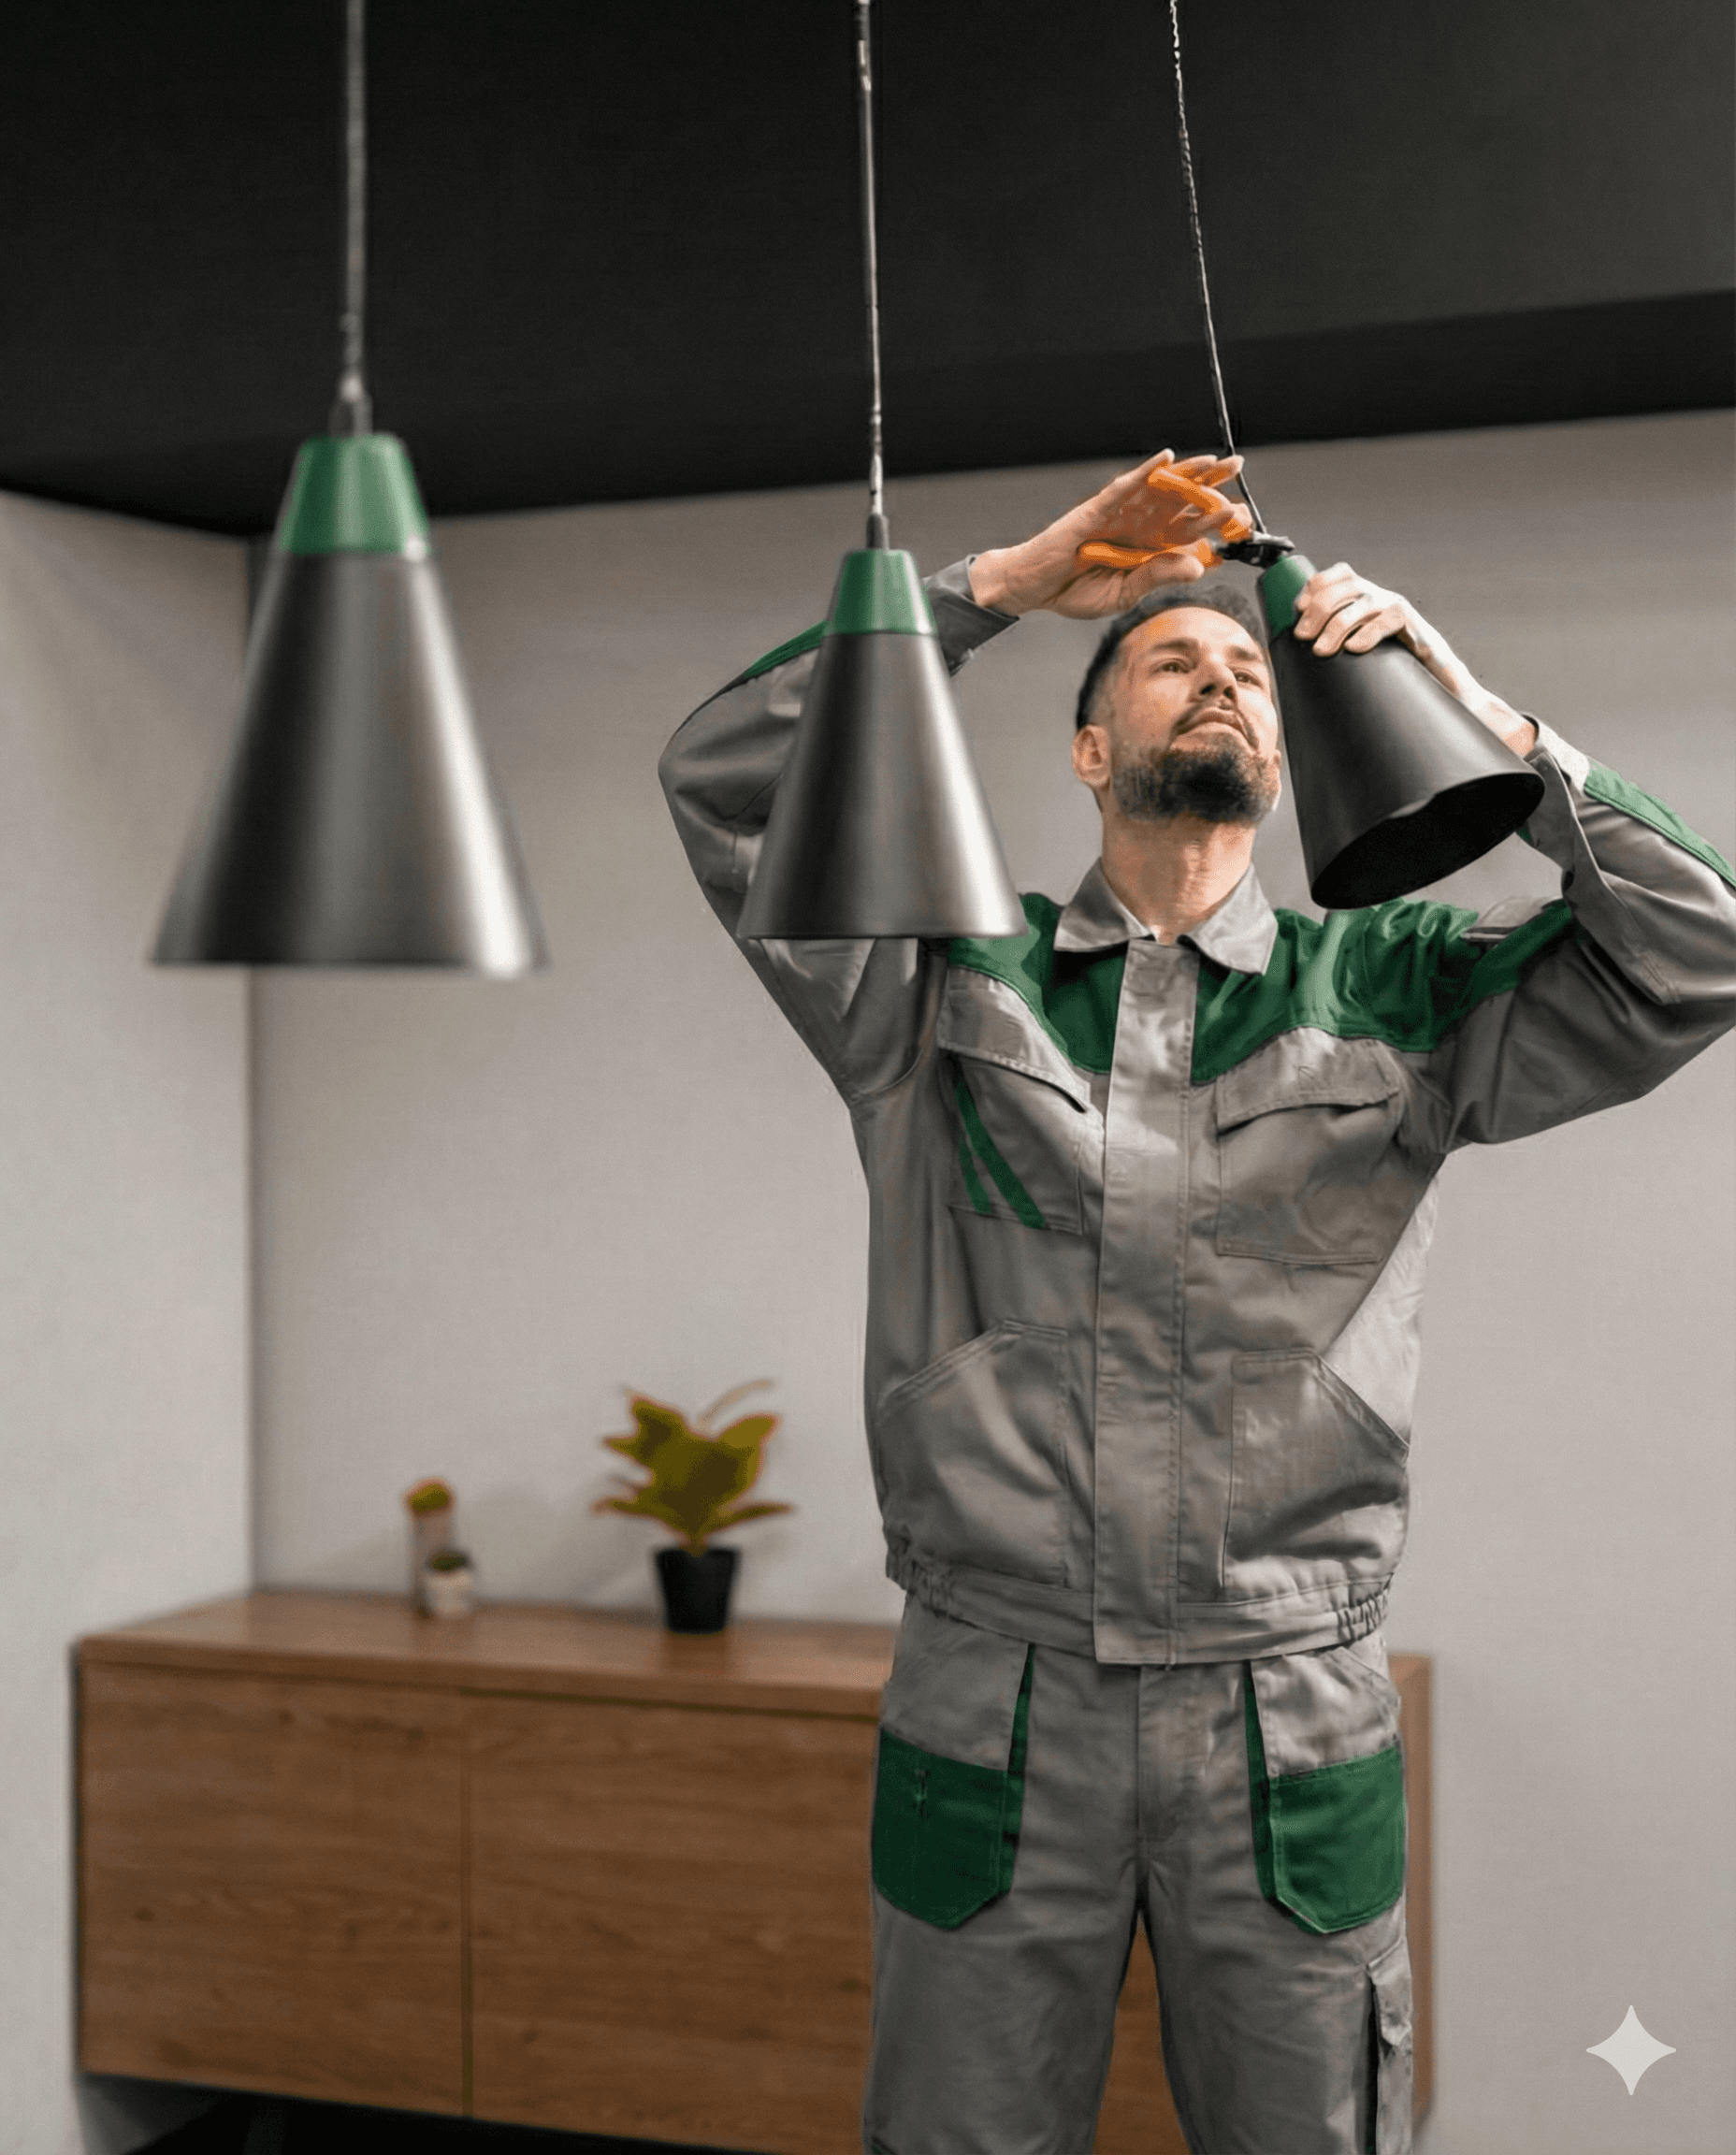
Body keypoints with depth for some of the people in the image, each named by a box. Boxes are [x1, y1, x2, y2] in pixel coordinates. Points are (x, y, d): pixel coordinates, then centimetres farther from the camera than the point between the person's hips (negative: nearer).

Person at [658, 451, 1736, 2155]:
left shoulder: (1392, 993, 6)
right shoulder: (951, 980, 5)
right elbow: (722, 779, -3)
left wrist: (1481, 718, -7)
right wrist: (1007, 583, -4)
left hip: (1295, 1719, 1)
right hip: (994, 1708, 0)